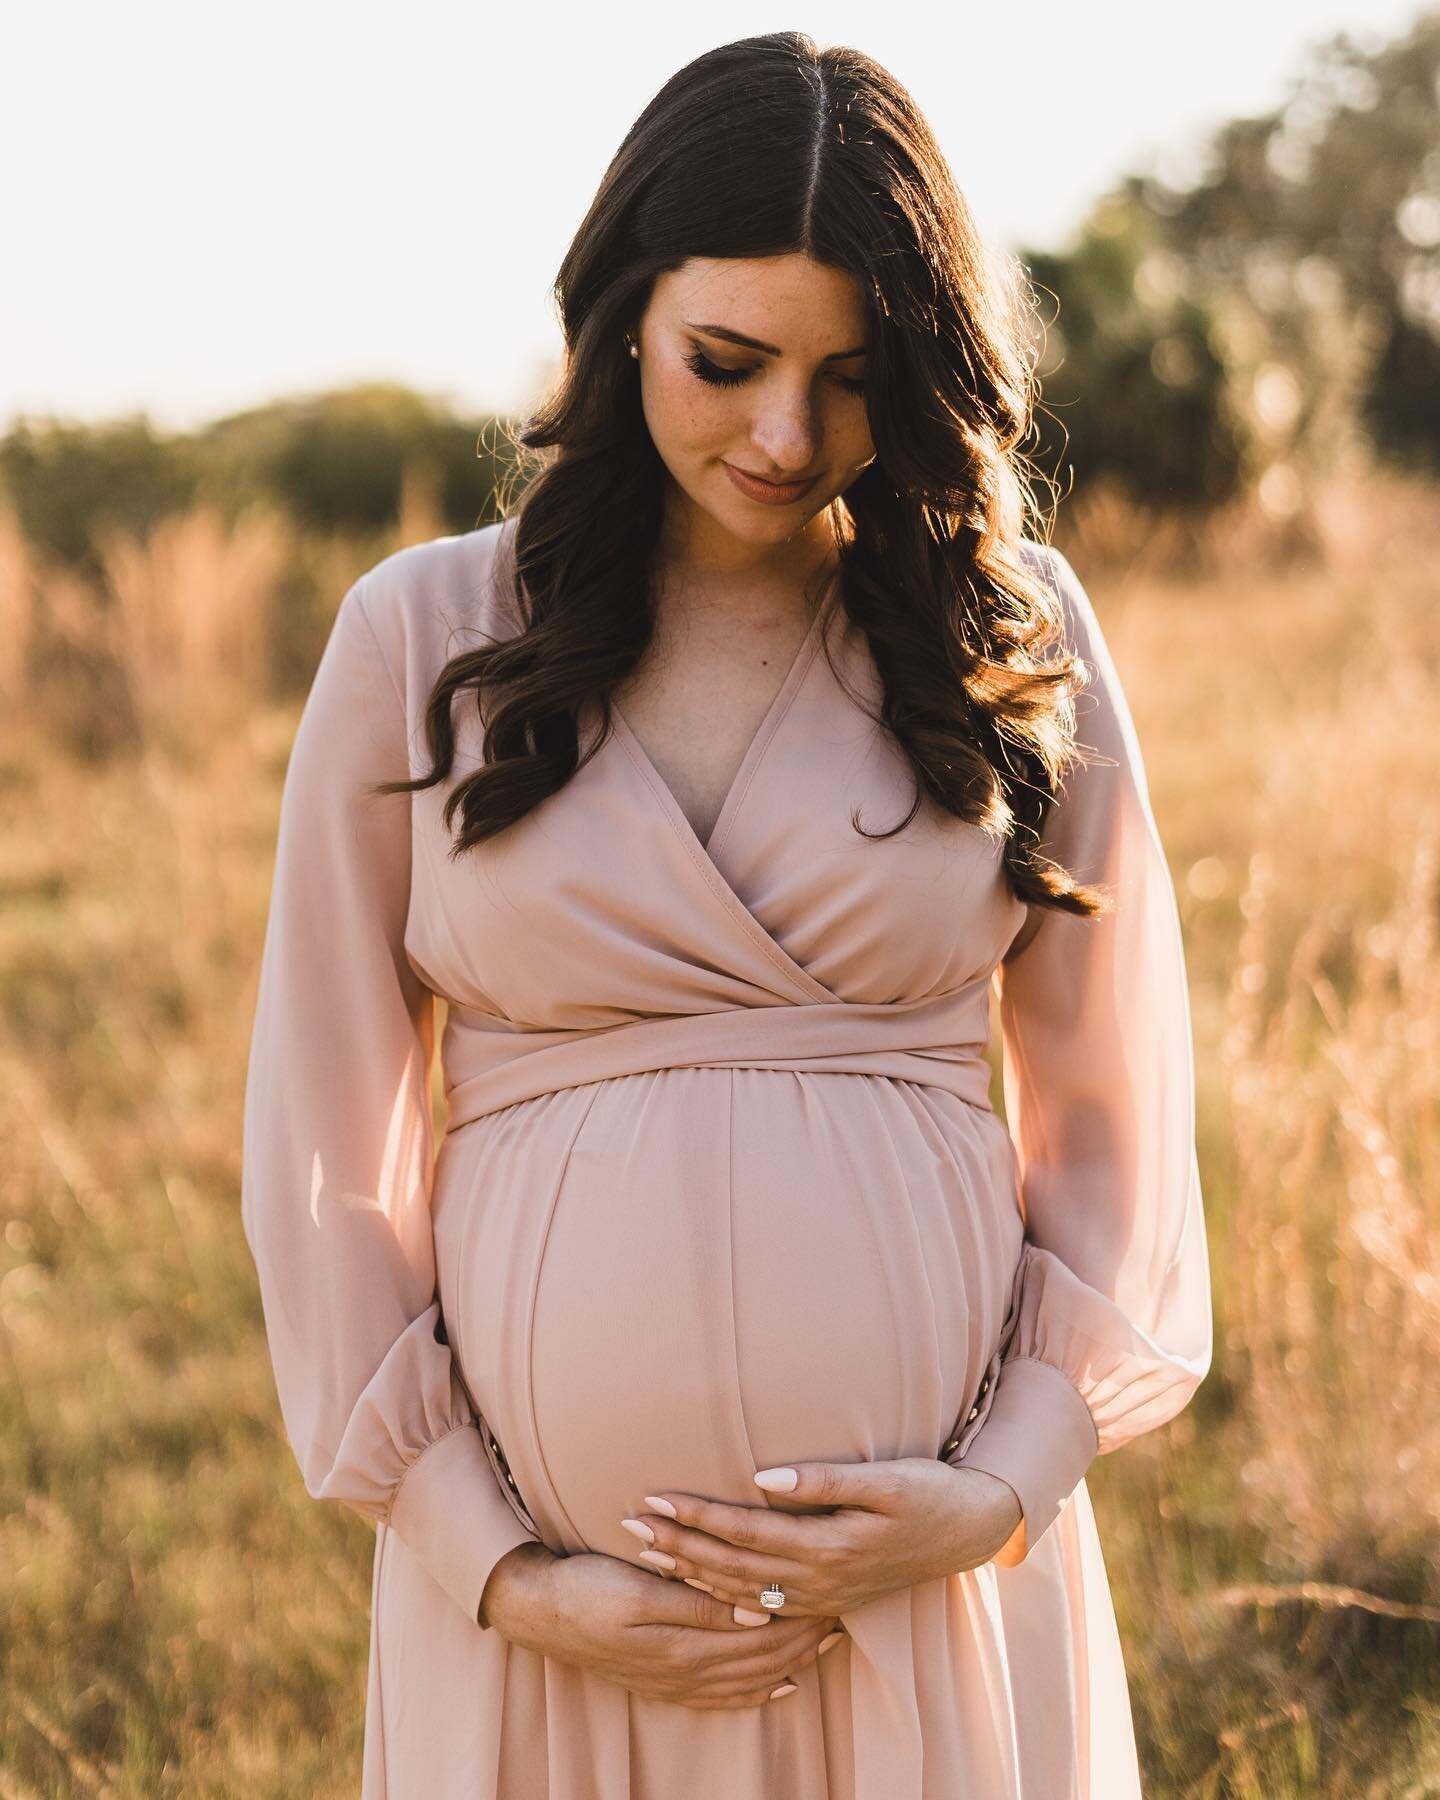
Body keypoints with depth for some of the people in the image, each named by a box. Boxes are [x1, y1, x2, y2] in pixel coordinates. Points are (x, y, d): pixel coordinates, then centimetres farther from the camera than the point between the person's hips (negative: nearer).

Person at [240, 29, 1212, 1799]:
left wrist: (1004, 1493, -6)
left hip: (938, 1574, 1)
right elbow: (321, 1155, 2)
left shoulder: (1013, 631, 4)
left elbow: (1116, 1122, 7)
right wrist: (497, 1573, -5)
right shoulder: (420, 640, 1)